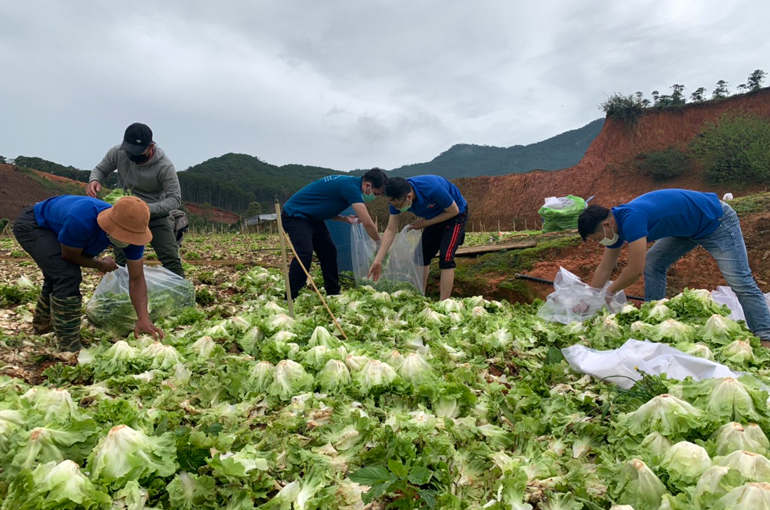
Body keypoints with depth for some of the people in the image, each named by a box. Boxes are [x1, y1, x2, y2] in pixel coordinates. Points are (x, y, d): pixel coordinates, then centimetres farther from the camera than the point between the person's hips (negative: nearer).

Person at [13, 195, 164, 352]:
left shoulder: (130, 232, -27)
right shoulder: (81, 220, -46)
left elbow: (136, 279, -22)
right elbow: (70, 256, -26)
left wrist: (144, 318, -32)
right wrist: (101, 265, -11)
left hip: (56, 226, 7)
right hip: (32, 225, -7)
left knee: (59, 276, 26)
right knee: (67, 275, -25)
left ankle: (42, 325, 55)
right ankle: (69, 350, -15)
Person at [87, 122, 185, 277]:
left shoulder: (165, 166, -25)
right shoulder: (117, 152, -15)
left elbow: (175, 198, -22)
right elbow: (100, 169, 4)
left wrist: (147, 208, -37)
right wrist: (94, 180, -22)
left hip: (155, 214, -2)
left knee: (171, 259, -9)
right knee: (122, 261, 1)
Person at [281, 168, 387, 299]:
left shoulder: (348, 183, 6)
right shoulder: (350, 186, -25)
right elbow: (368, 223, -27)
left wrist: (345, 219, -2)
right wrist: (379, 243, -12)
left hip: (311, 217, 10)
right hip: (294, 215, -10)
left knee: (329, 252, 5)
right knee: (305, 253, -23)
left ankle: (333, 294, 12)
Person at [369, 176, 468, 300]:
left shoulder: (432, 188, -39)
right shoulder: (397, 198, -21)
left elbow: (454, 211, -23)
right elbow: (390, 230, -17)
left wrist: (425, 223, -22)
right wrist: (377, 261, -22)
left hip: (455, 215, -6)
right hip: (435, 217, 7)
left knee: (446, 257, -19)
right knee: (421, 255, 5)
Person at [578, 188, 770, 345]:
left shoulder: (631, 219, -34)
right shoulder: (616, 224, -6)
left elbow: (635, 270, -32)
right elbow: (604, 270, 2)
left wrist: (610, 292, -15)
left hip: (717, 221, -9)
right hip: (689, 227, 9)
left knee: (740, 281, -12)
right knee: (653, 263, 2)